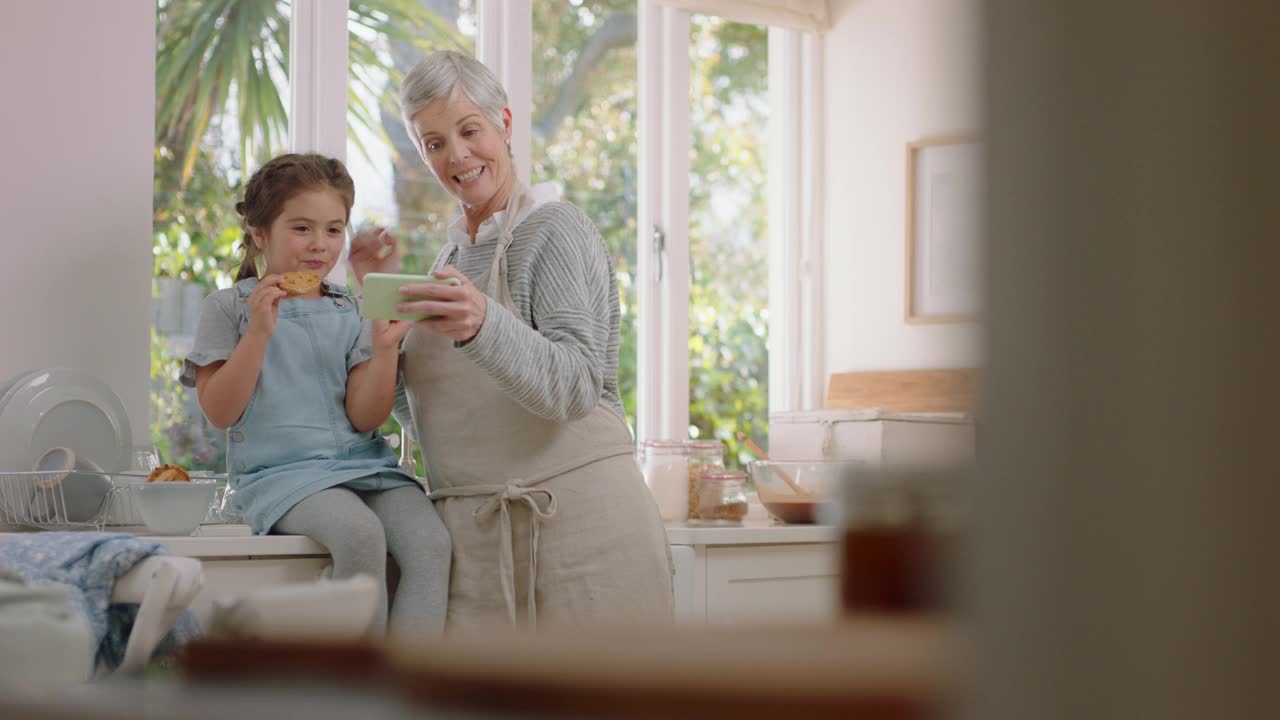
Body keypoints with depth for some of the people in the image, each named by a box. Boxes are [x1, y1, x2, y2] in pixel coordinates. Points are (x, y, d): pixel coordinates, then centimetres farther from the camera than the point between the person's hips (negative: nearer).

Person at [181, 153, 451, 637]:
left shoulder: (350, 315, 14)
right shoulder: (228, 308, 6)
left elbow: (364, 418, 5)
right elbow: (220, 412, -3)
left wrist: (385, 348, -10)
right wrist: (259, 332, -12)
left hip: (363, 463, 4)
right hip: (281, 471, -4)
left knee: (431, 542, -24)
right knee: (359, 532, -33)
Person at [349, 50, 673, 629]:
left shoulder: (555, 229, -5)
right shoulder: (454, 252, 17)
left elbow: (576, 387, -19)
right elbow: (422, 414, 18)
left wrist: (482, 326, -35)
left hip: (574, 532, -6)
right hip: (473, 539, 6)